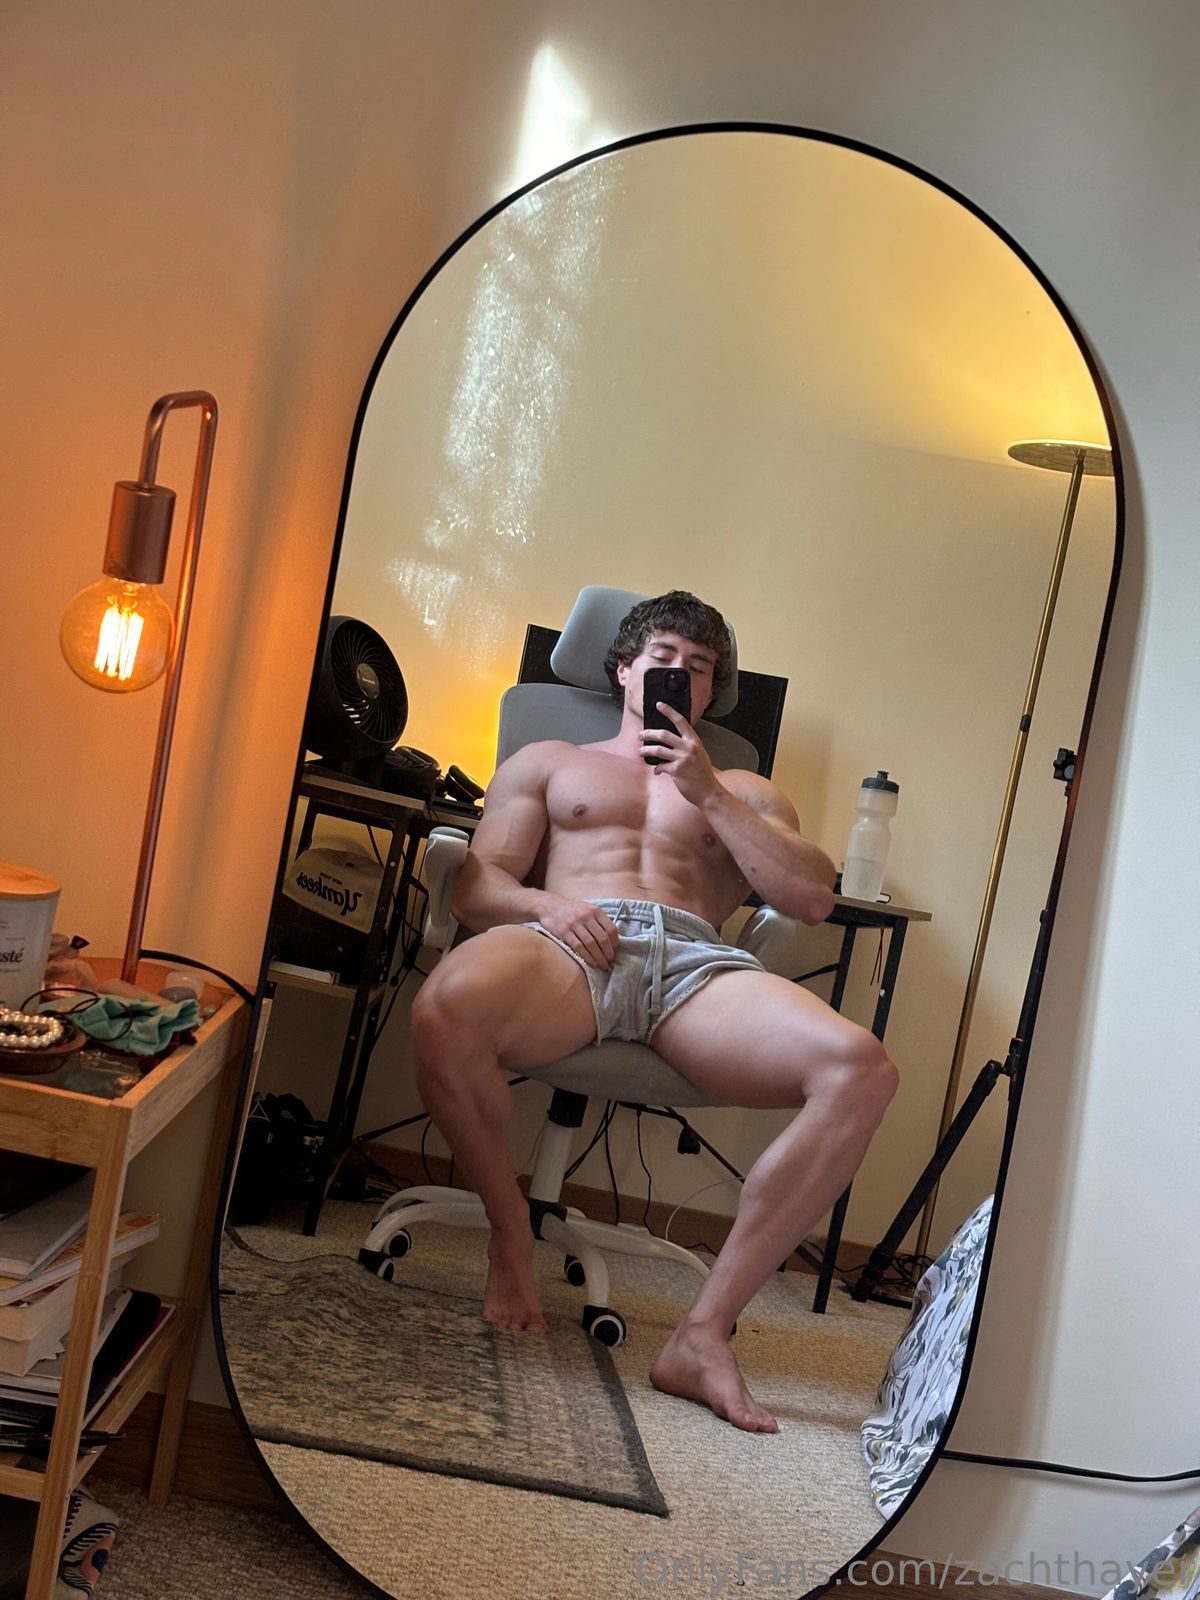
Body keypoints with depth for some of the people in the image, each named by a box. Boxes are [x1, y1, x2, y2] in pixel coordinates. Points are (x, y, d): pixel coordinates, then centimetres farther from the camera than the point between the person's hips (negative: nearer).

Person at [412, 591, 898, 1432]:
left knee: (859, 1068, -31)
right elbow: (476, 889, 17)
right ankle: (511, 1228, -9)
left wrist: (709, 795, 7)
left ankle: (706, 1329, -24)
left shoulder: (746, 792, 32)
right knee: (446, 1007, -39)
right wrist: (544, 902, -7)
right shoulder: (548, 762, 30)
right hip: (568, 943, -1)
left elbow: (815, 898, 13)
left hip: (694, 962, 1)